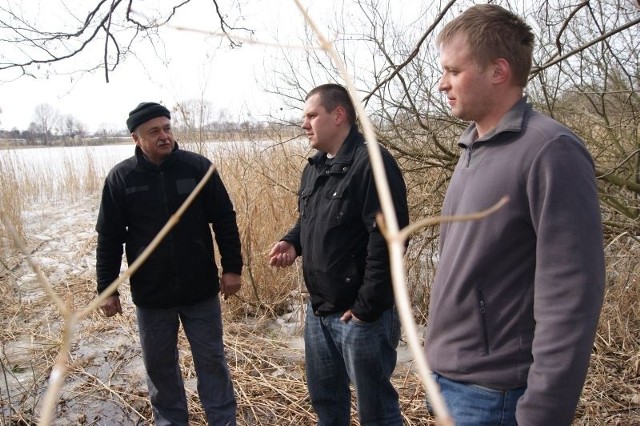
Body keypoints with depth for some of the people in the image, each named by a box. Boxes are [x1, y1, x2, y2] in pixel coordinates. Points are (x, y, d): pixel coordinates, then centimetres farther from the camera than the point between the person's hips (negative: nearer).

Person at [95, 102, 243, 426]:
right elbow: (109, 239, 0)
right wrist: (107, 289, 1)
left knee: (212, 362, 11)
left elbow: (225, 221, -1)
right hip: (150, 295, 1)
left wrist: (232, 267, -4)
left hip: (201, 291, -1)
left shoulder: (198, 167, -6)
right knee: (159, 366, 15)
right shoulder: (121, 178, -5)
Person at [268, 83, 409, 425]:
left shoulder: (372, 163, -18)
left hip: (359, 313, -8)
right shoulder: (314, 167, 11)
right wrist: (293, 242, 1)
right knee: (324, 396, 24)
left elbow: (386, 239, -24)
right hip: (318, 310, 9)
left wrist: (367, 306, -22)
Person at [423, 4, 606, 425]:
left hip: (492, 392, -8)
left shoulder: (550, 151, -18)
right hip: (451, 376, 8)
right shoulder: (473, 148, 7)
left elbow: (569, 299, -21)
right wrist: (442, 360, 15)